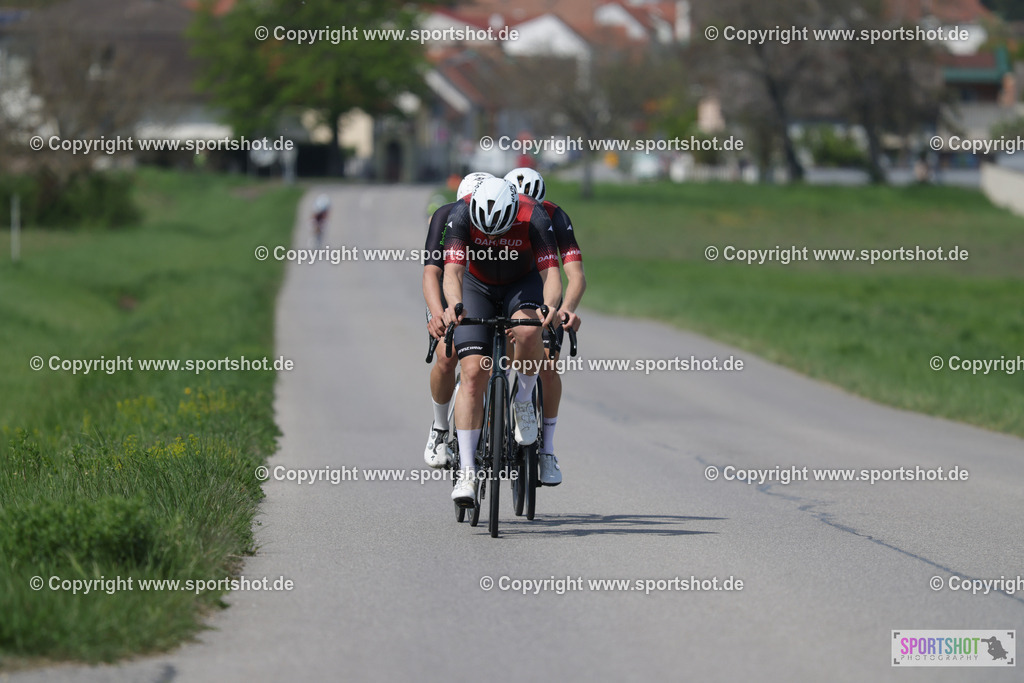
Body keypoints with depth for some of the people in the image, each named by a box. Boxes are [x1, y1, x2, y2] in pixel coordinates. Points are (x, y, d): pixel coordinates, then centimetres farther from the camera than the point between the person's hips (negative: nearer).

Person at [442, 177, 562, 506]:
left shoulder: (534, 218, -30)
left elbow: (550, 272, -33)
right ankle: (467, 472, -12)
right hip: (477, 286, 0)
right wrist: (454, 305, -55)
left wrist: (550, 306, -54)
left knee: (528, 330, -36)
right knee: (473, 373, -15)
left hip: (522, 284, 0)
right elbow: (452, 271, -35)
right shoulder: (461, 216, -29)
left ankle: (523, 399, -7)